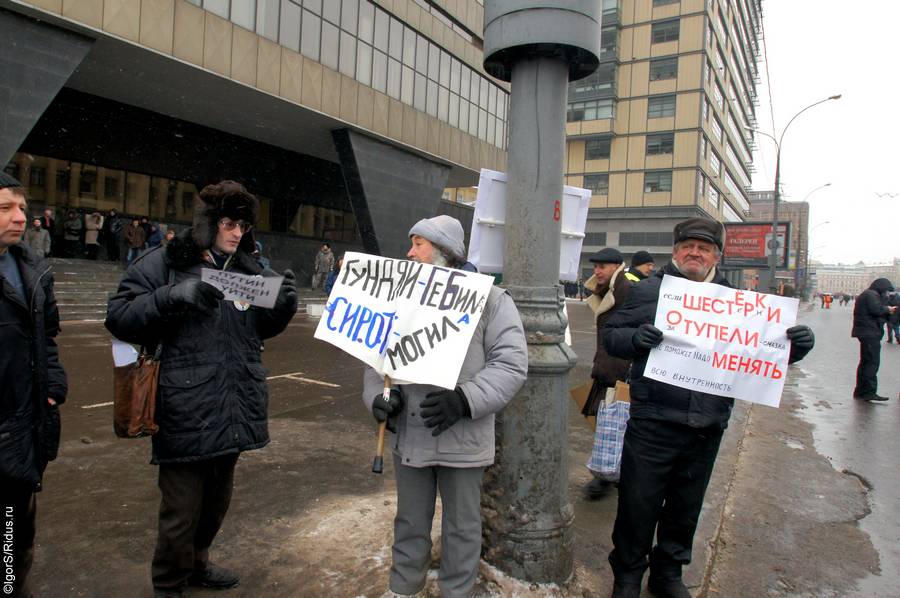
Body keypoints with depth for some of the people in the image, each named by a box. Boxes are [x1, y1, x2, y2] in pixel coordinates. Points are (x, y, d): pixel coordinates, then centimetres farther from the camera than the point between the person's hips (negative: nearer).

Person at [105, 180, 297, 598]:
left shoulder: (247, 268, 11)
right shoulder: (166, 262, -5)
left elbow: (262, 327, 18)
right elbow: (118, 317, -10)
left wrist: (284, 304, -2)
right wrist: (175, 295, -24)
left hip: (234, 408, 6)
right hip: (186, 411, -6)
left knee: (216, 500, 21)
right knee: (182, 509, 4)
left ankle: (197, 564, 45)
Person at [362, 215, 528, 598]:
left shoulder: (490, 299, -7)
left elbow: (511, 364, -13)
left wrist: (464, 400, -24)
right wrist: (378, 395, -10)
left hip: (462, 438, -4)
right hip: (409, 434, 4)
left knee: (462, 526, 14)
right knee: (410, 523, 20)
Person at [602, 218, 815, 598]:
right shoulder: (648, 291, 1)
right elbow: (611, 335, -2)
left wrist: (795, 346, -6)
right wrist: (635, 338, -23)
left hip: (708, 428, 4)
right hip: (653, 422, -3)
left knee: (685, 508, 18)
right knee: (638, 504, 5)